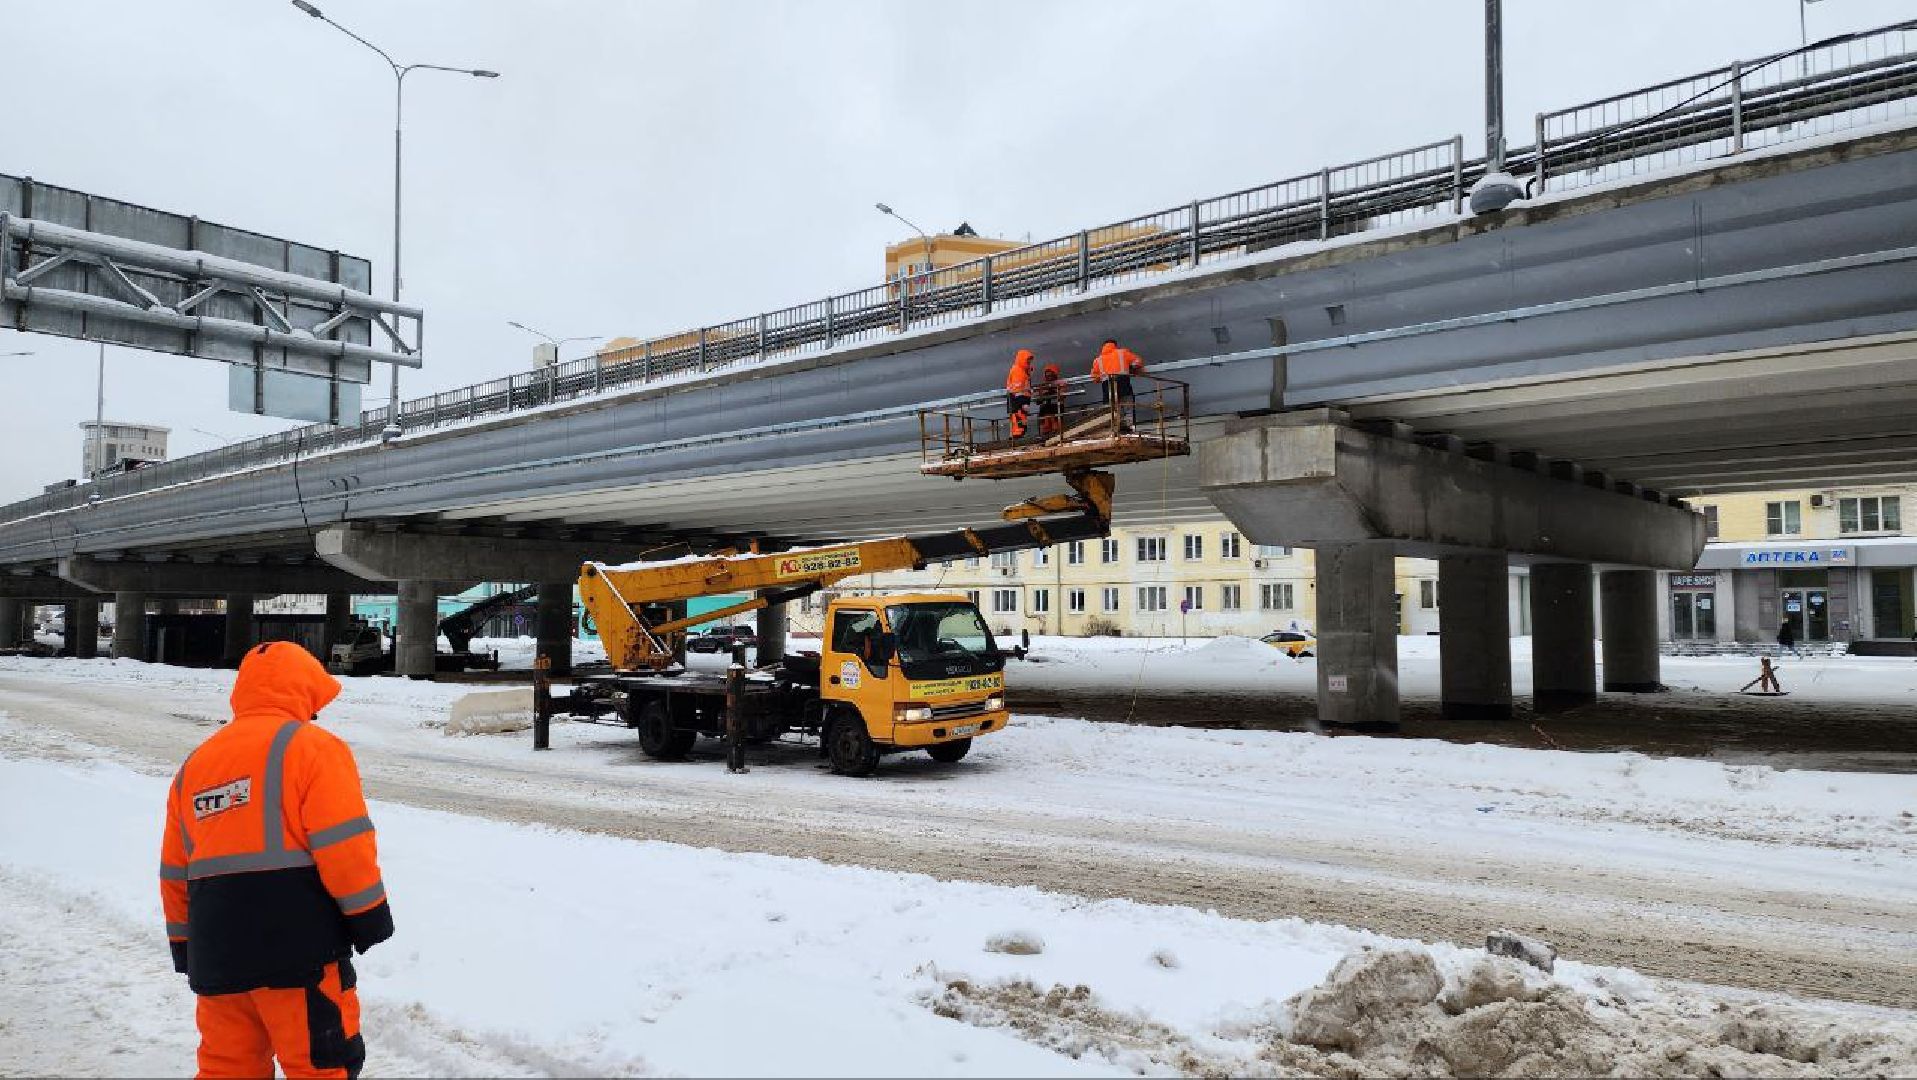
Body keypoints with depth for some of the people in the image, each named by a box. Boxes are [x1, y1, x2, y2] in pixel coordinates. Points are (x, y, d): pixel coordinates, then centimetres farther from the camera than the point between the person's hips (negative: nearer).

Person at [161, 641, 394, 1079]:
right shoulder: (310, 746, -6)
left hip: (217, 955, 7)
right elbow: (344, 845, -12)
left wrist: (184, 942, 29)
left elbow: (175, 871, 21)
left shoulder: (193, 765, 17)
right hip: (298, 946, -7)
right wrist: (369, 916, -5)